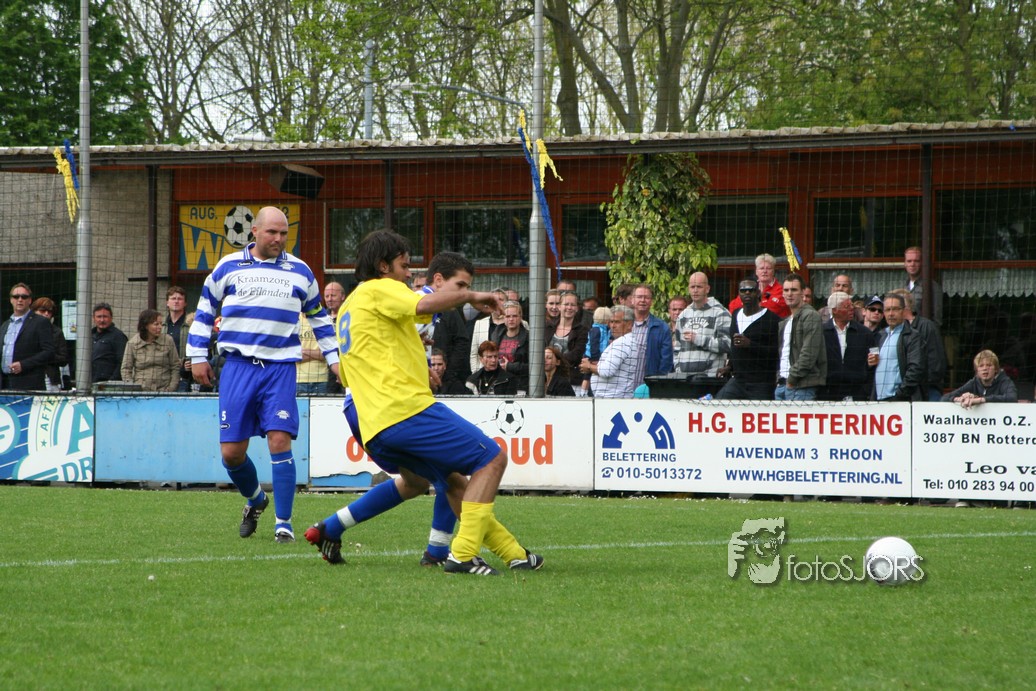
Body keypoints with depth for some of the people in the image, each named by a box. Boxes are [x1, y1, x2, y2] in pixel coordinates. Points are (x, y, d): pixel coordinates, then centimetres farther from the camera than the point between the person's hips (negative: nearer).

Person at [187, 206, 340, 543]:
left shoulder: (300, 272, 10)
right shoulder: (228, 267, 7)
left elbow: (320, 318, 23)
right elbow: (204, 311, 15)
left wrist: (334, 358, 17)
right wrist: (197, 357, 10)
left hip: (280, 367, 0)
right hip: (238, 366, 0)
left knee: (280, 441, -14)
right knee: (231, 451, -2)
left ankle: (283, 523, -7)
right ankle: (255, 499, 28)